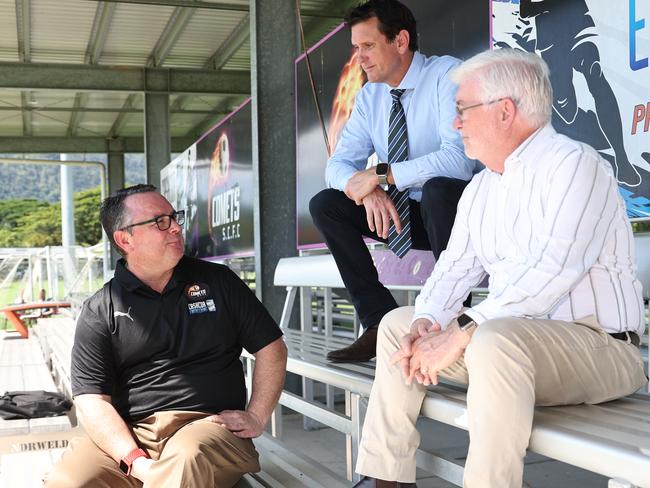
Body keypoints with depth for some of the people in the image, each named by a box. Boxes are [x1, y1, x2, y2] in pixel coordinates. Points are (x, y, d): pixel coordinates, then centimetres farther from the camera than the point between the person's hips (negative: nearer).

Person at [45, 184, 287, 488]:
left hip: (208, 423, -2)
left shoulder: (218, 281, 10)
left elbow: (270, 348, 14)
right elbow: (91, 400, -2)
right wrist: (135, 460, -17)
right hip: (128, 434, 2)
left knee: (186, 459, -37)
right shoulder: (99, 311, 6)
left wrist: (257, 418, 1)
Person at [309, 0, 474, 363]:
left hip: (449, 207, -6)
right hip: (401, 213, 6)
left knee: (438, 189, -37)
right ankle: (382, 323, -11)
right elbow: (339, 165, -1)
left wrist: (381, 175, -28)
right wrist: (368, 190, -24)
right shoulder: (369, 97, 3)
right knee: (324, 204, -9)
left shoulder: (447, 75, -15)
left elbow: (459, 158, -29)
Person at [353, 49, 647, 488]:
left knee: (495, 338, -37)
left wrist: (461, 333, -26)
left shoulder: (574, 164, -13)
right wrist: (425, 320, -10)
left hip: (597, 345, -9)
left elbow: (552, 271, -25)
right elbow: (456, 267, 11)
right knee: (398, 324, 8)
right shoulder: (480, 189, 15)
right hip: (514, 335, 9)